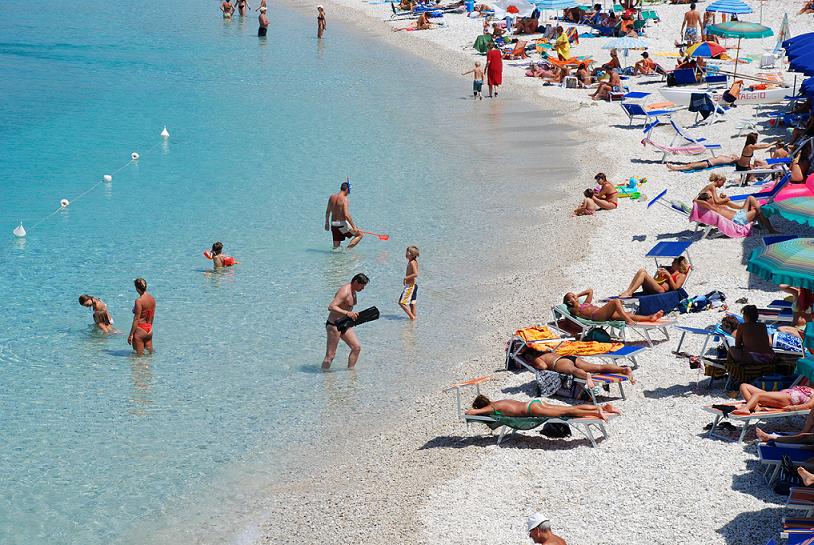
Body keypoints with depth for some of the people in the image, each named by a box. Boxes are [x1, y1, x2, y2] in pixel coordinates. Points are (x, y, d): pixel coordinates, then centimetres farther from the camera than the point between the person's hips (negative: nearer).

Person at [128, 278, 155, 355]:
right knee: (149, 353, 16)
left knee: (140, 355, 0)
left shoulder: (139, 301, -19)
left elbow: (136, 319, -18)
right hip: (149, 329, 7)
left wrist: (131, 335, -14)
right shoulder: (152, 299, 3)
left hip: (140, 330, -7)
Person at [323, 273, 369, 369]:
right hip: (334, 325, -10)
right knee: (330, 354, -6)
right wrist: (347, 313, -41)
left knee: (357, 348, 7)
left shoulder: (353, 292, 10)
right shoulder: (345, 292, -22)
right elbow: (331, 307, -32)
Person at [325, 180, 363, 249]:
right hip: (342, 224, -7)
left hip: (333, 224, 7)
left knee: (336, 247, 17)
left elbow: (327, 212, 14)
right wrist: (354, 227, -17)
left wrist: (327, 223, 26)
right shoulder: (344, 199, -15)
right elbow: (346, 215, -22)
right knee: (360, 234, 8)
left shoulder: (332, 197, 6)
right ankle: (348, 248, -10)